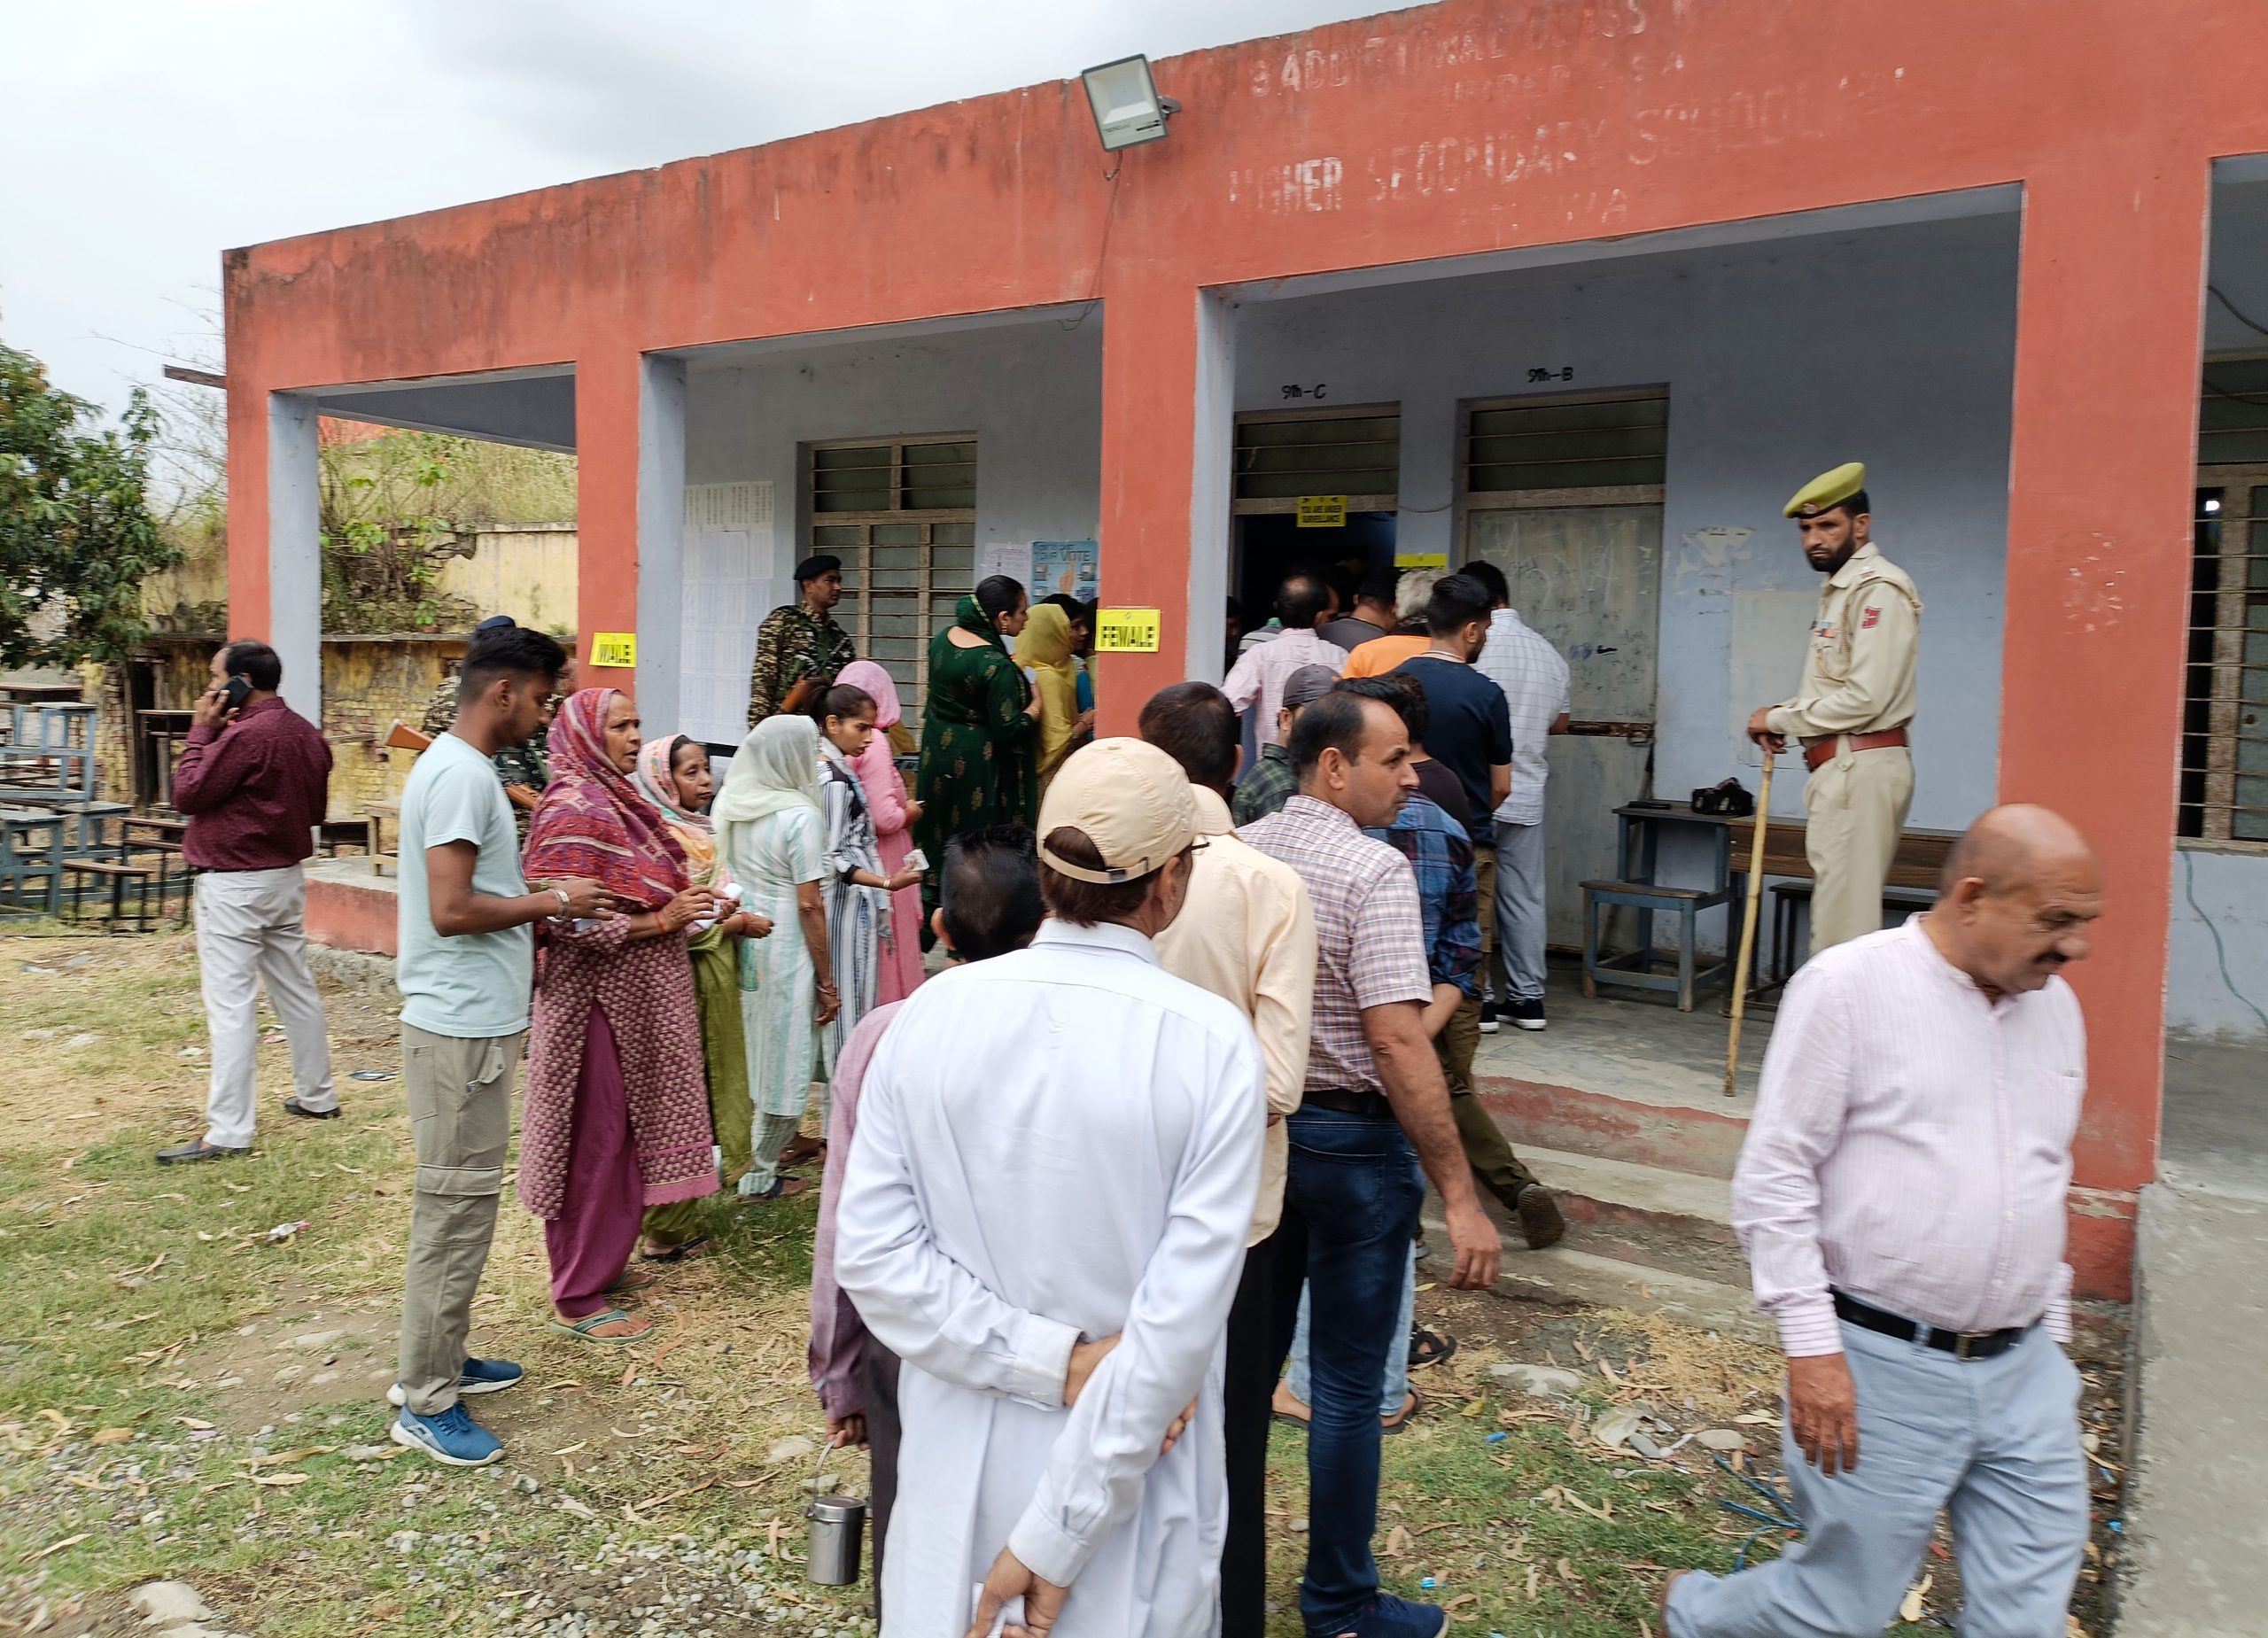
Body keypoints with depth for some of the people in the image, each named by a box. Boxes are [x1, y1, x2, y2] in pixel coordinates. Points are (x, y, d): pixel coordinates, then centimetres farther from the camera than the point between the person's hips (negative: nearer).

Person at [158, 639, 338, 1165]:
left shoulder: (246, 734, -20)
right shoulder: (306, 733, 7)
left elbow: (187, 795, -13)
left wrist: (201, 731, -7)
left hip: (234, 885, -9)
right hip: (287, 875, 9)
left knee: (231, 1003, -6)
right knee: (295, 987, 17)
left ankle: (228, 1132, -4)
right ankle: (317, 1096, 27)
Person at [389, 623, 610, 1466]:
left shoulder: (456, 766, 13)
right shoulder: (462, 775, -19)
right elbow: (451, 909, -25)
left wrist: (538, 905, 11)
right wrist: (550, 901, -14)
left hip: (470, 1019, 11)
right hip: (462, 1026, -11)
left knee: (462, 1200, 19)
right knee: (456, 1207, -1)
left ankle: (440, 1360, 32)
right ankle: (425, 1403, 10)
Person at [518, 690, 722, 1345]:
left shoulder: (616, 800, 12)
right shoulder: (573, 811, -17)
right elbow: (563, 918, -24)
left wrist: (687, 904, 6)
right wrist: (662, 921, -21)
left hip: (636, 1000, 10)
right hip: (595, 1000, -9)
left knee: (622, 1135, 17)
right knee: (594, 1142, 0)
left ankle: (603, 1264, 32)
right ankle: (577, 1298, 12)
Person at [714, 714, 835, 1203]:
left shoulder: (729, 805, 4)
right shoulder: (800, 815, -16)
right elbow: (810, 905, -15)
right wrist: (826, 982, -9)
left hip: (740, 938, 7)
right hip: (785, 947, -7)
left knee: (747, 1054, 19)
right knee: (784, 1061, 7)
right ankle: (759, 1176, 17)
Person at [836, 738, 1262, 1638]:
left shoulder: (932, 1013, -10)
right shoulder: (1213, 1042, -17)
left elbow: (871, 1254, -11)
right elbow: (1182, 1316, -20)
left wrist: (1050, 1361, -12)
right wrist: (1056, 1537, -14)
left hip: (960, 1456, 3)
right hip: (1132, 1458, -2)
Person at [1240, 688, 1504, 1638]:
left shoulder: (1240, 849, 3)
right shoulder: (1373, 871, -19)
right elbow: (1397, 1040, -26)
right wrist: (1460, 1196, -23)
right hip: (1348, 1138, -7)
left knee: (1248, 1352, 20)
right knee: (1347, 1382, 8)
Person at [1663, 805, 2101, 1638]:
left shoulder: (2056, 1006, 9)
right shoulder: (1848, 985, -12)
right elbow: (1771, 1179, -13)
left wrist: (2051, 1333, 20)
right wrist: (1811, 1346, -16)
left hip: (2023, 1372, 6)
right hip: (1880, 1367, -6)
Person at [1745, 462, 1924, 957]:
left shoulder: (1880, 589, -13)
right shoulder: (1839, 589, 20)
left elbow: (1863, 698, -20)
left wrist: (1779, 719, -9)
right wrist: (1785, 717, 5)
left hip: (1860, 767, -11)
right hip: (1840, 768, 11)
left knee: (1844, 913, -10)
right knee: (1847, 905, 14)